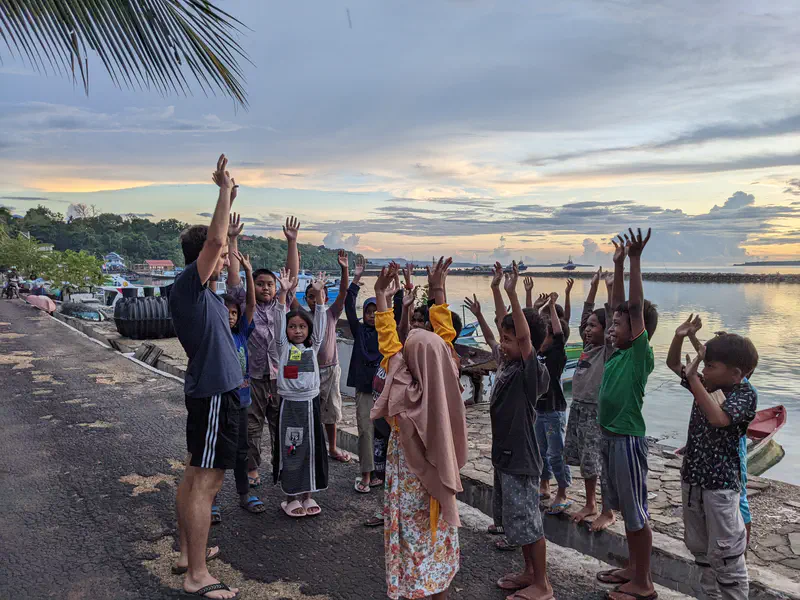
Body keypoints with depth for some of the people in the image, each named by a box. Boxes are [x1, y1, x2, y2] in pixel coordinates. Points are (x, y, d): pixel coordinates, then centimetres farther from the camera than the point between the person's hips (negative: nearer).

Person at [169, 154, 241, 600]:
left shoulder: (200, 289, 11)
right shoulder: (189, 285, -14)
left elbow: (215, 242, 24)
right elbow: (214, 240, -27)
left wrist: (229, 199, 21)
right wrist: (225, 189, -19)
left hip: (208, 391, 10)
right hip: (215, 393, -10)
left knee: (196, 475, 17)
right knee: (207, 482, -6)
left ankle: (189, 553, 30)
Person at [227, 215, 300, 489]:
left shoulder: (281, 303, 9)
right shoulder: (245, 304, 3)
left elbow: (292, 275, 3)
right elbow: (233, 276, -3)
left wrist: (292, 242, -3)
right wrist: (232, 240, -8)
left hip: (280, 374, 2)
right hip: (252, 376, -2)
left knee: (281, 425, 11)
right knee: (251, 427, 8)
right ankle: (252, 469, 20)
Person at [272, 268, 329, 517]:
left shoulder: (313, 346, 7)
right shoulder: (283, 346, 1)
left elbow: (320, 321, -3)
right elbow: (279, 319, -11)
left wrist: (319, 294, -14)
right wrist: (283, 293, -23)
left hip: (310, 403, 2)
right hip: (289, 403, -2)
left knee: (311, 449, 8)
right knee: (289, 450, 3)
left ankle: (307, 495, 22)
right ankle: (291, 497, 16)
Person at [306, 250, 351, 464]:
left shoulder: (331, 314, 0)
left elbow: (343, 293, -12)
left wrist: (345, 270, -26)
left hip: (330, 369, 2)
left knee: (331, 411, 14)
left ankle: (332, 449, 29)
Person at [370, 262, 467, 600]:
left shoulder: (406, 393, -24)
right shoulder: (447, 385, -15)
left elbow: (388, 344, -18)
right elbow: (445, 338, -5)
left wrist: (381, 298, -13)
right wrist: (438, 293, 1)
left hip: (409, 483, -4)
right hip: (440, 480, 4)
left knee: (411, 542, 10)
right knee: (437, 538, 19)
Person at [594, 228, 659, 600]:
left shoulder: (641, 355, -15)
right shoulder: (619, 352, 5)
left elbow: (636, 307, -24)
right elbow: (619, 305, 10)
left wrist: (635, 261, -27)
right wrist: (618, 264, 8)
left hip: (627, 440, -8)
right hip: (608, 437, 9)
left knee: (637, 513, 3)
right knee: (626, 509, 19)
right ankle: (632, 569, 33)